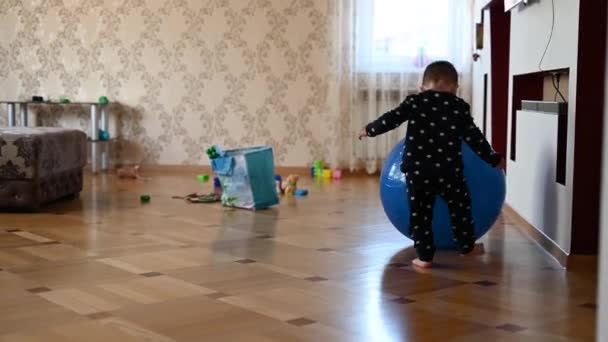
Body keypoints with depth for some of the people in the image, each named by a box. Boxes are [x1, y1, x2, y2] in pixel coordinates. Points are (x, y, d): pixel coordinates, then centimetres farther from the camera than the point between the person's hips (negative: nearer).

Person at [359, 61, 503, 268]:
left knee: (420, 212, 9)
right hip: (449, 170, 0)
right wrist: (493, 159, 18)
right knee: (460, 207, 20)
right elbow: (473, 137, 7)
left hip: (417, 170, 0)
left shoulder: (414, 102, 4)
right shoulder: (460, 107, 5)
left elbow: (392, 119, 0)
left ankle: (424, 256, 9)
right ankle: (467, 246, 32)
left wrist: (370, 130, 17)